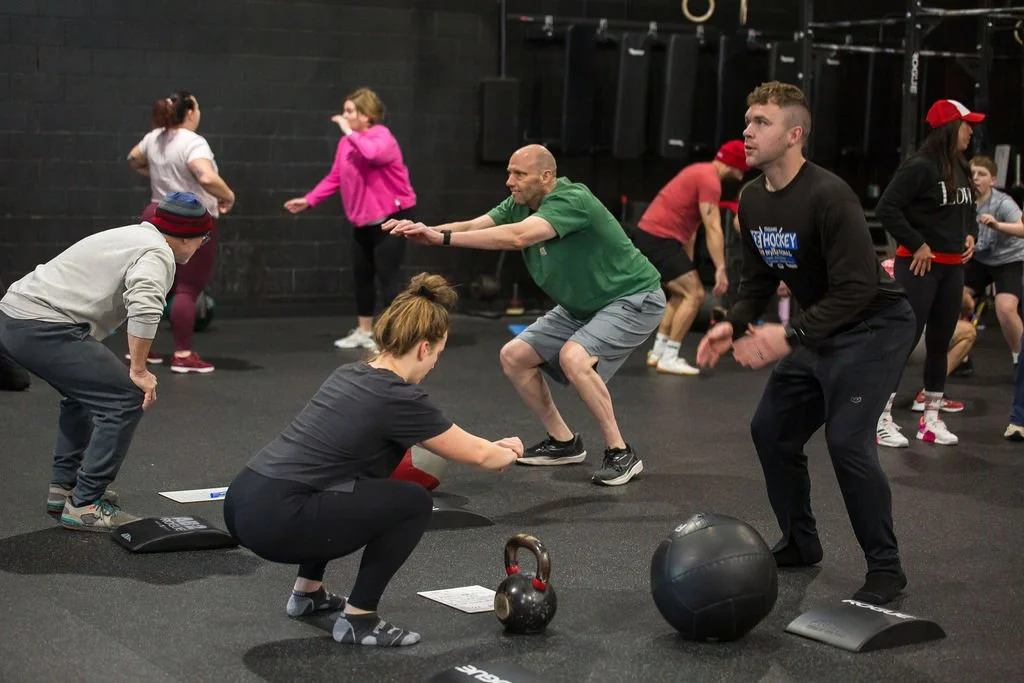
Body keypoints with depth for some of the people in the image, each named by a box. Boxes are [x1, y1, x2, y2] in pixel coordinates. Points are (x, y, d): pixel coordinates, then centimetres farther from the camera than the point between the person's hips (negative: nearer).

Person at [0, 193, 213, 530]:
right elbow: (145, 307, -25)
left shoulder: (131, 236, 23)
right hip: (43, 328, -11)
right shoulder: (157, 253, -7)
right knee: (126, 398, -9)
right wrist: (138, 370, -17)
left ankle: (64, 487, 33)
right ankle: (85, 505, -7)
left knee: (84, 392, 30)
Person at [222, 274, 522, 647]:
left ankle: (308, 591, 33)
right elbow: (475, 455, 8)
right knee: (413, 502, 1)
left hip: (241, 503, 9)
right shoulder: (399, 399, -8)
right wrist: (507, 455, 30)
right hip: (272, 521, -9)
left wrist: (494, 446, 43)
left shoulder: (350, 375, 17)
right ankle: (358, 620, 6)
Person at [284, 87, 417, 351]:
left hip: (390, 216, -8)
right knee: (361, 275, 14)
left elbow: (373, 153, -40)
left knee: (387, 275, -8)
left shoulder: (382, 136, -16)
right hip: (363, 219, 8)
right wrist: (308, 200, 7)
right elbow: (335, 177, 12)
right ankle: (364, 332, 27)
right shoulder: (346, 142, 5)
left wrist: (350, 132, -28)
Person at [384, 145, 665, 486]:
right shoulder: (519, 205, -4)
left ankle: (620, 453, -17)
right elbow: (472, 226, -16)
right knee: (514, 356, 3)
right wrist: (426, 231, -35)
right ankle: (564, 443, 17)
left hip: (633, 298, -9)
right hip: (582, 305, 9)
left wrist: (443, 238, -46)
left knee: (574, 357, -32)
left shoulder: (572, 200, -29)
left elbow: (517, 237, -43)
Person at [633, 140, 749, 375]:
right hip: (659, 240, -10)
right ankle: (668, 358, -9)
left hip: (647, 235, 10)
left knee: (682, 293, 20)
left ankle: (658, 352, 20)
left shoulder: (701, 171, 18)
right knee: (694, 294, -10)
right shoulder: (710, 180, -13)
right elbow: (713, 229, -20)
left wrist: (687, 261, 23)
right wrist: (721, 269, -21)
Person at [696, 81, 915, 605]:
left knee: (847, 439, -20)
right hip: (819, 330, 9)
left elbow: (856, 288, -29)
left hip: (873, 326, -9)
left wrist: (791, 336, -34)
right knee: (771, 430, 8)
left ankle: (885, 569, -6)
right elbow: (759, 278, 9)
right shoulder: (752, 200, -1)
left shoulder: (828, 197, -26)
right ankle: (800, 544, 25)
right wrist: (734, 325, -9)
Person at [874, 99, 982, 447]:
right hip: (920, 265, -8)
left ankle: (931, 419, 21)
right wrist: (916, 244, -16)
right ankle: (882, 419, -1)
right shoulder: (920, 167, -15)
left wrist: (970, 235, 8)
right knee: (904, 340, -7)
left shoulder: (960, 169, 9)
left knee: (940, 343, 12)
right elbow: (886, 208, -20)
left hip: (952, 267, 8)